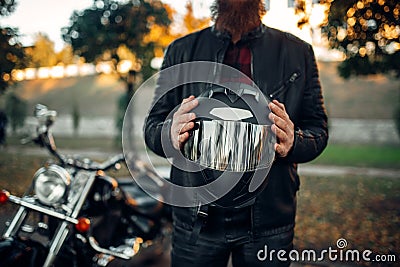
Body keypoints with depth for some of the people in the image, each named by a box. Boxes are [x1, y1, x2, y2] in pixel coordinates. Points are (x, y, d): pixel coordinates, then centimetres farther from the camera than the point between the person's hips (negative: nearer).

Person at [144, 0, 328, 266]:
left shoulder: (298, 52, 5)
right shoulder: (181, 50, 7)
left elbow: (318, 129, 4)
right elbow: (152, 125, 5)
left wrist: (293, 143, -19)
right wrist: (171, 134, -19)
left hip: (269, 218, 0)